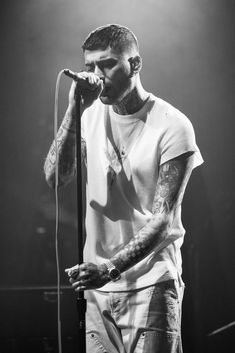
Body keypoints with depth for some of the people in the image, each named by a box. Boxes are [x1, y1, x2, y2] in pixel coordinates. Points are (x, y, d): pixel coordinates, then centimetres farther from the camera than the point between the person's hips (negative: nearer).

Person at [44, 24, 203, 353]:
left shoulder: (173, 126, -11)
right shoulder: (91, 114, 5)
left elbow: (163, 221, -15)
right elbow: (55, 177, -9)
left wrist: (110, 268, -26)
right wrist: (75, 109, -18)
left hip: (151, 284, -4)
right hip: (97, 281, 4)